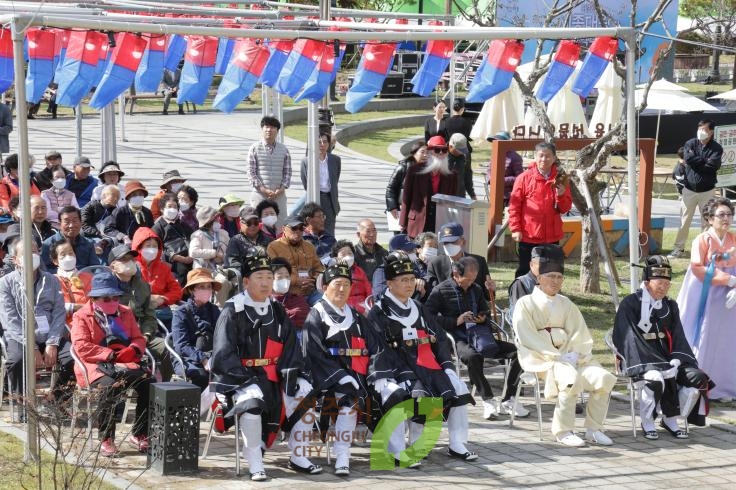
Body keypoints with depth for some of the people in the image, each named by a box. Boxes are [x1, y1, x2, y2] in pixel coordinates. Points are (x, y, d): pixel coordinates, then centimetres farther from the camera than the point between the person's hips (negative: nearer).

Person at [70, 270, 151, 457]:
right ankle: (106, 439, -27)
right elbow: (81, 346, -8)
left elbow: (139, 338, 18)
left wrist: (133, 350, -8)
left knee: (148, 382, -24)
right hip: (96, 366, -4)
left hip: (125, 364, 5)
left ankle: (139, 434, -11)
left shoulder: (125, 313, 22)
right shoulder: (82, 316, 6)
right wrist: (111, 355, -16)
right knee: (109, 386, -37)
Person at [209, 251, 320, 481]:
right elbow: (223, 355, -14)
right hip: (238, 378, -6)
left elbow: (290, 346, 10)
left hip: (272, 376, 6)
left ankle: (298, 457, 3)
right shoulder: (233, 312, -8)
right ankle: (255, 462, -20)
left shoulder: (277, 311, 11)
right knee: (253, 400, -35)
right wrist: (247, 379, -24)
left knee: (306, 396, -10)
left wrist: (291, 372, -9)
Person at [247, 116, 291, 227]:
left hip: (279, 195, 2)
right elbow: (251, 172, -3)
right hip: (260, 194, -2)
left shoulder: (284, 150, 8)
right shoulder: (255, 149, 1)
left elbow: (287, 172, 9)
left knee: (280, 224, 0)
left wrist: (281, 189, -6)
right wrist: (264, 189, -12)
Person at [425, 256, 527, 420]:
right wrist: (456, 321, -12)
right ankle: (488, 400, -26)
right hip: (457, 338, -6)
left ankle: (507, 401, -9)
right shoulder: (441, 291, 1)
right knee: (473, 356, -41)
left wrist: (483, 318, 7)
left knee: (517, 351, -13)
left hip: (479, 335, 6)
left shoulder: (476, 289, 21)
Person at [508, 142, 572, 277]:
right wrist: (515, 229, -9)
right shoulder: (524, 178, -3)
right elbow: (514, 205, -3)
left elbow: (565, 208, 7)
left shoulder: (559, 180, 5)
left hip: (552, 237, 3)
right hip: (528, 237, -3)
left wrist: (561, 195, -13)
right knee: (524, 272, 5)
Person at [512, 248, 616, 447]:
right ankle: (563, 431, -21)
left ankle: (593, 429, -7)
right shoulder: (526, 304, 3)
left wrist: (574, 354, -9)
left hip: (567, 355, 6)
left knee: (603, 378, -19)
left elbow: (579, 333, 13)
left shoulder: (566, 304, 20)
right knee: (570, 378, -35)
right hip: (540, 358, -5)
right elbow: (527, 337, -8)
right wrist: (557, 356, -17)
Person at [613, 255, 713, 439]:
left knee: (698, 378, -16)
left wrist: (675, 360, -14)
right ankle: (647, 423, -12)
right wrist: (661, 365, -22)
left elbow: (678, 337, 9)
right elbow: (631, 340, -14)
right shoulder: (630, 304, -5)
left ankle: (671, 419, 0)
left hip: (667, 359, 6)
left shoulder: (670, 306, 15)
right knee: (656, 380, -37)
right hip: (641, 362, -6)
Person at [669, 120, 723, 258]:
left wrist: (695, 162, -12)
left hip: (707, 191, -1)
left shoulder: (716, 148, -3)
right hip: (689, 189, 1)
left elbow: (713, 165, -19)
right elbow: (688, 158, -16)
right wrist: (704, 161, -12)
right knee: (684, 220, 3)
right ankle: (679, 248, 10)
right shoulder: (690, 143, 2)